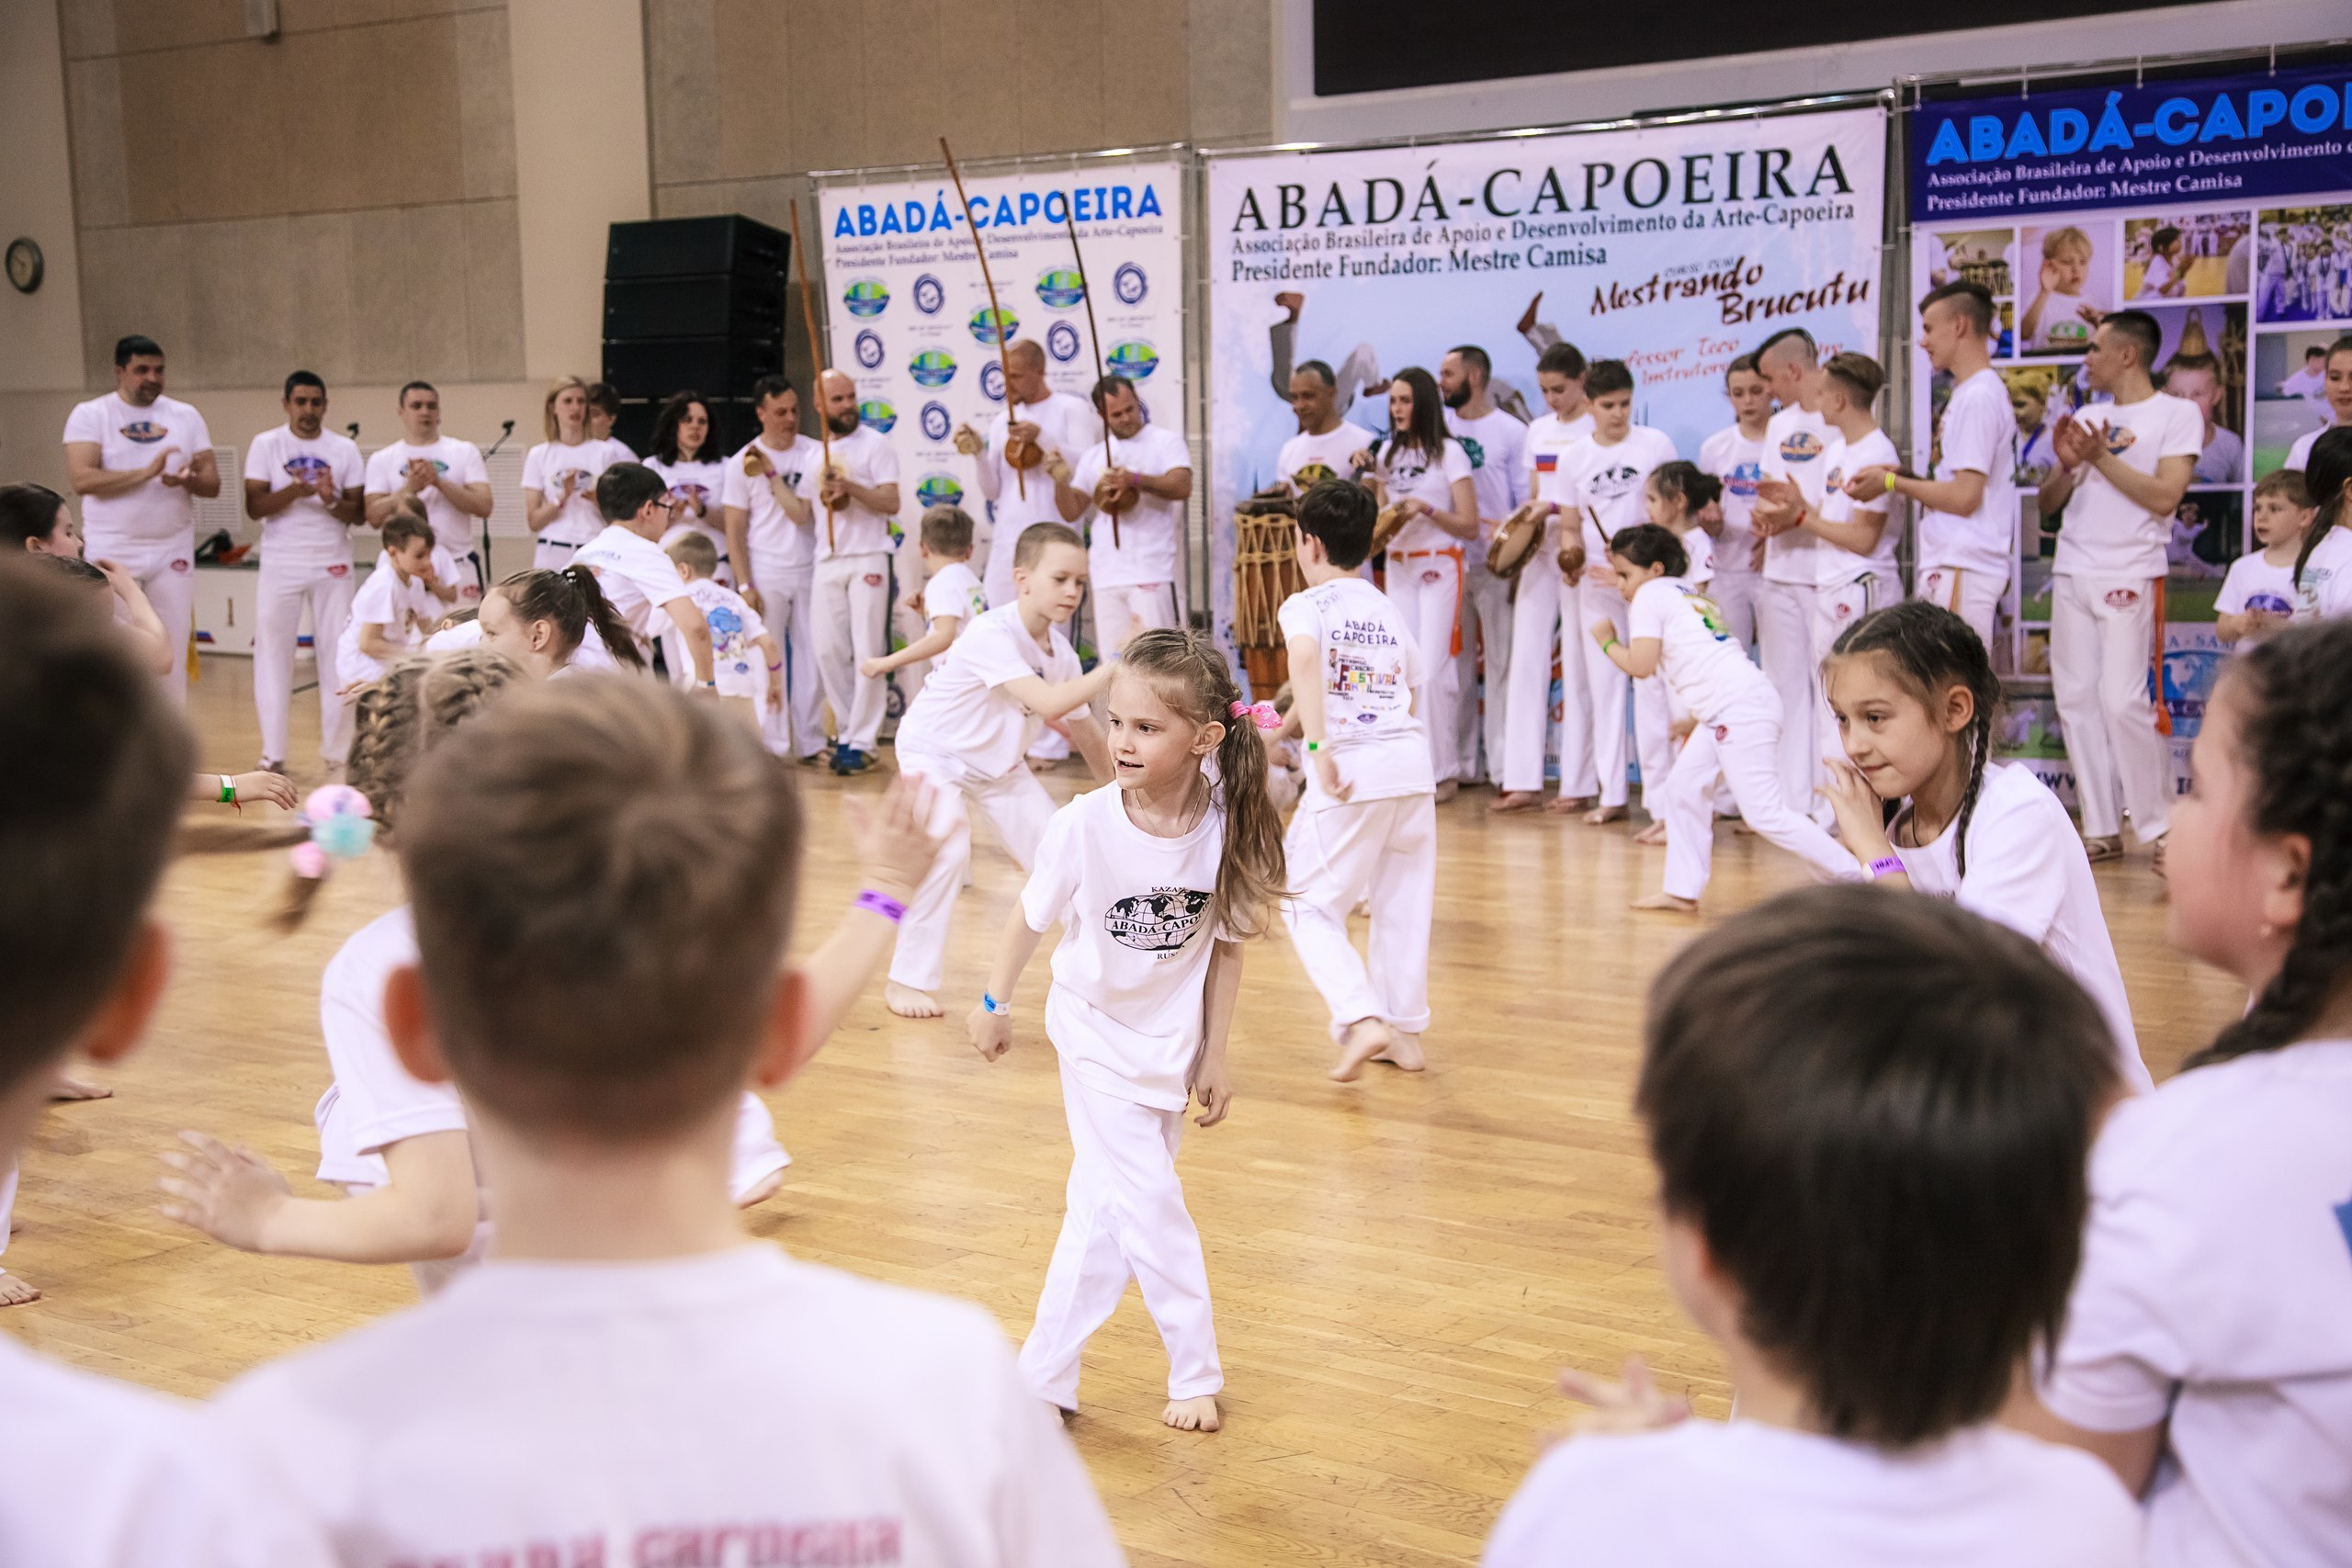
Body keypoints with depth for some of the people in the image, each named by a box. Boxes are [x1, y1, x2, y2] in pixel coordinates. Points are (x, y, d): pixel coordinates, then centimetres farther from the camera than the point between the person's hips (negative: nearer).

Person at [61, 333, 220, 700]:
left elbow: (212, 483, 5)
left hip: (172, 551, 3)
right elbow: (81, 479, -16)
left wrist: (188, 480, -18)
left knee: (172, 655, 5)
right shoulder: (90, 415, -3)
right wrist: (146, 472, -24)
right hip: (111, 551, -3)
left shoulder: (186, 416, 8)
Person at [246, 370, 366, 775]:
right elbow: (254, 507, -7)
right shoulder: (266, 445, 0)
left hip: (333, 566, 1)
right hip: (281, 565, -1)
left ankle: (338, 750, 8)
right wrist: (295, 490, -22)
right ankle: (273, 753, 3)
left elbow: (358, 514, 2)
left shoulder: (345, 449, 4)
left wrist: (331, 500, -18)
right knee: (273, 654, -2)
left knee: (337, 655, 1)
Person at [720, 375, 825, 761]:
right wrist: (745, 586, -6)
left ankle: (810, 742, 13)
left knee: (811, 656, 5)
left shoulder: (813, 453, 2)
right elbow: (734, 531, -1)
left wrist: (770, 473, -13)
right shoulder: (743, 463, -1)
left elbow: (802, 513, -8)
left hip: (809, 570, 2)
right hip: (766, 576, -2)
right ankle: (773, 746, 6)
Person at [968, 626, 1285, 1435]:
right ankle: (1196, 1372, 13)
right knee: (1148, 1206, -6)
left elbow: (1225, 946, -5)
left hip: (1170, 1042, 3)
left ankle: (1043, 1376, 27)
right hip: (1097, 1034, -3)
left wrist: (1213, 1054, -1)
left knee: (1105, 1213, 13)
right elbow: (1031, 918, -7)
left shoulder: (1226, 829, -18)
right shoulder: (1084, 827, -24)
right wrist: (994, 1004, 5)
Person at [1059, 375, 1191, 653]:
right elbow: (1071, 512, 13)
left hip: (1152, 575, -5)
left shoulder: (1165, 442, 4)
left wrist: (1134, 479, -26)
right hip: (1106, 577, 5)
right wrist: (1060, 481, -6)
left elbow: (1182, 487, -13)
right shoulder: (1092, 456, 17)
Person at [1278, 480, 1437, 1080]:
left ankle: (1363, 1020, -9)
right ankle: (1406, 1032, 24)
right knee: (1403, 903, 18)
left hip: (1350, 772, -6)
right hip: (1413, 762, 6)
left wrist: (1319, 748, -26)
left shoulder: (1306, 605, -1)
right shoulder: (1389, 610, 18)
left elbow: (1305, 656, -23)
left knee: (1308, 902, 7)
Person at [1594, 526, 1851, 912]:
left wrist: (1607, 642, 7)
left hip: (1739, 707, -11)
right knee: (1683, 789, 15)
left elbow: (1641, 665, -8)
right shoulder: (1688, 593, 25)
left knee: (1766, 813, -12)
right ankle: (1683, 891, 18)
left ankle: (1853, 877, -11)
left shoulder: (1651, 594, -1)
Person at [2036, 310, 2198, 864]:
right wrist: (2066, 465, -5)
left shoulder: (2177, 414, -1)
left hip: (2130, 577, -6)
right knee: (2076, 699, 3)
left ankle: (2159, 827, -1)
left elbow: (2165, 497, -12)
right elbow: (2049, 503, 14)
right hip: (2072, 575, 6)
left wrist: (2101, 457, -12)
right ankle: (2101, 829, 9)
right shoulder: (2086, 417, 16)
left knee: (2124, 702, -12)